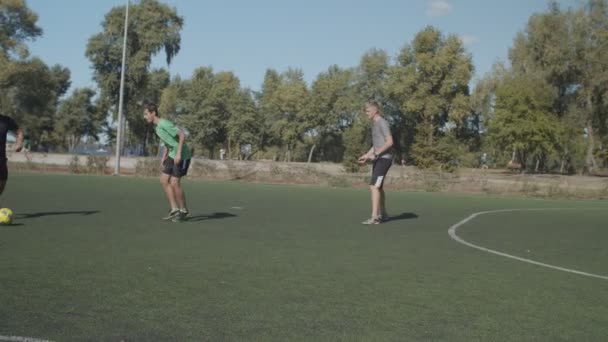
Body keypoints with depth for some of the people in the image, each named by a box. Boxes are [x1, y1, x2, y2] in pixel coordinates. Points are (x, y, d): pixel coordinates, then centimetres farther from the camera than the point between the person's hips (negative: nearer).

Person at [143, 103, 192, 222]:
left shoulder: (164, 124, -20)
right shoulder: (156, 127, 9)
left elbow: (182, 135, -24)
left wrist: (178, 153, -27)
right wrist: (164, 157, 12)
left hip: (182, 156, -9)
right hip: (172, 155, 9)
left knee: (174, 183, -10)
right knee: (164, 180, 5)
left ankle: (183, 210, 8)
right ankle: (174, 209, 10)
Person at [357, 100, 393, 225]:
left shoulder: (382, 123, -11)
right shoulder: (374, 124, 17)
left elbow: (389, 142, -19)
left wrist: (375, 154, -21)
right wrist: (367, 155, 15)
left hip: (384, 159, -10)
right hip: (378, 159, 10)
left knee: (374, 186, -17)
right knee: (378, 187, 18)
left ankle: (374, 217, -20)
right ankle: (383, 214, 31)